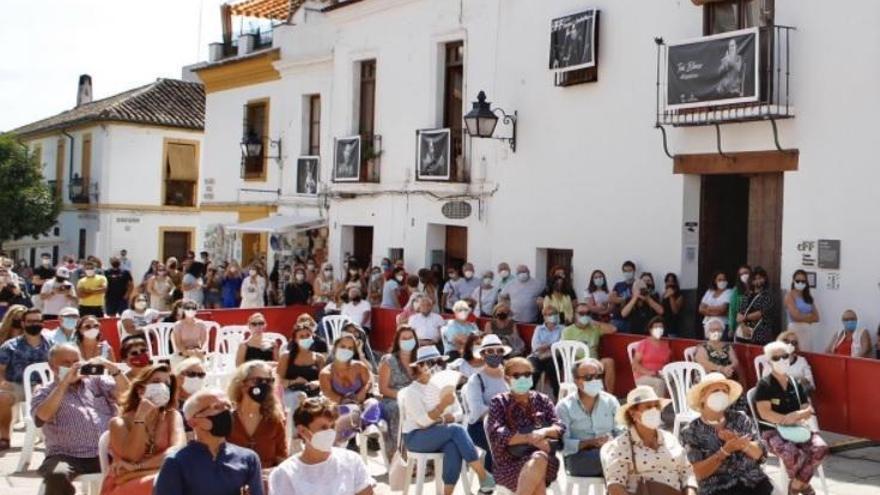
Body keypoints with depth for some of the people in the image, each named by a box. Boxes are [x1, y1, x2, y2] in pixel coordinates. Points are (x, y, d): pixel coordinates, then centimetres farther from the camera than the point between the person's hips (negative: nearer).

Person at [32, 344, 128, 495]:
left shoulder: (96, 381, 19)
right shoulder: (44, 393, 11)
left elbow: (125, 392, 5)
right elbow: (42, 416, -11)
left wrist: (112, 368, -10)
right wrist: (64, 382, -11)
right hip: (67, 457, -2)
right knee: (57, 476, -35)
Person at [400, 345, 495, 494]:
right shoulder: (412, 391, -8)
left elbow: (458, 414, 5)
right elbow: (423, 421, -20)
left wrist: (442, 419, -15)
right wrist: (443, 404, -29)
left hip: (441, 435, 5)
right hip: (416, 437, -5)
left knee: (454, 447, -33)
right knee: (457, 430, -30)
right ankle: (484, 478, -28)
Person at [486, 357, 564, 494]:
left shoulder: (542, 400, 16)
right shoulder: (499, 402, 6)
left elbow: (560, 428, 5)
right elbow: (496, 435, -9)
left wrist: (544, 431, -19)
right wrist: (529, 438, -20)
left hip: (543, 459, 2)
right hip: (510, 463, -2)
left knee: (539, 459, -36)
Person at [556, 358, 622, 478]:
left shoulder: (610, 401, 13)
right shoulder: (565, 406, 2)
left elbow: (621, 433, 6)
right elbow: (563, 443, -8)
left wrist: (612, 442, -17)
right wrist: (589, 443, -20)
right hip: (578, 457, -3)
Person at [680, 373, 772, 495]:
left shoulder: (740, 418, 11)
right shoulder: (691, 431, 2)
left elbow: (759, 454, 6)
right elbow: (699, 473, -5)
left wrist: (739, 441, -11)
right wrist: (725, 451, -16)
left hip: (754, 482, 3)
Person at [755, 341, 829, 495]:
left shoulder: (796, 384, 13)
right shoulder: (764, 384, -5)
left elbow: (809, 410, 8)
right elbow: (765, 413, -15)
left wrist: (796, 415, -15)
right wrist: (789, 420, -19)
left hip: (796, 428, 6)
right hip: (771, 431, -5)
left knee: (821, 448, -23)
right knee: (792, 453, -36)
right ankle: (803, 482, -2)